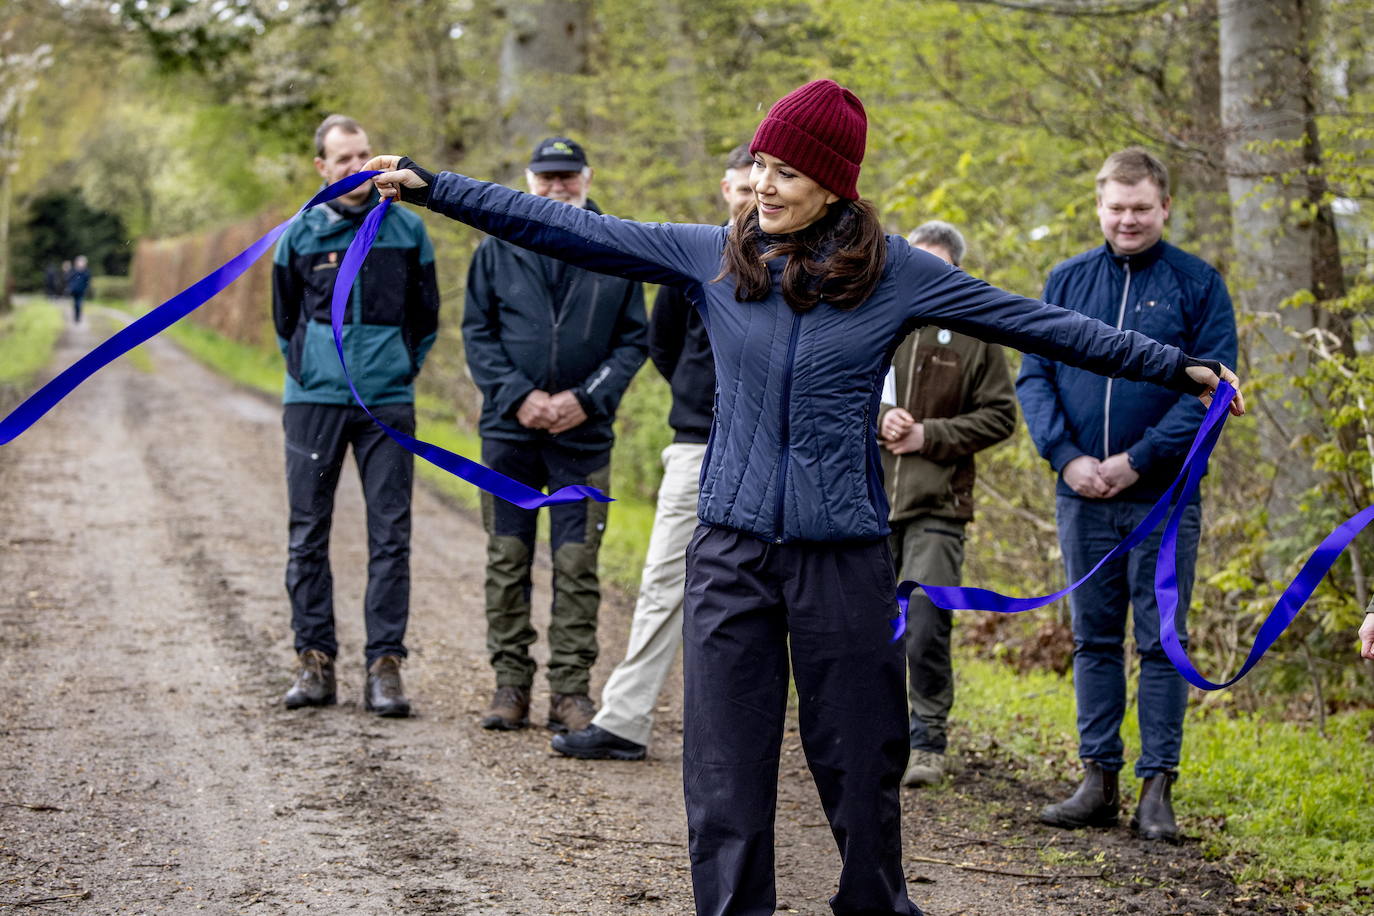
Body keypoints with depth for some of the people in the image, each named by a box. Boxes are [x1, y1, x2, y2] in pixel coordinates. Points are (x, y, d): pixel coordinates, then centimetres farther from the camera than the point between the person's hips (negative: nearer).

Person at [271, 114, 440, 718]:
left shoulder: (407, 231, 5)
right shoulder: (301, 235, 4)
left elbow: (426, 317, 16)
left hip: (388, 403, 0)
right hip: (314, 401, 0)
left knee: (390, 537, -3)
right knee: (308, 535, 2)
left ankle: (385, 666, -1)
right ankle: (315, 660, 9)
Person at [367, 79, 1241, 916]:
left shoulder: (896, 273, -1)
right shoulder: (713, 256, 4)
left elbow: (1038, 324, 2)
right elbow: (572, 230, 5)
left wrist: (1179, 367, 1)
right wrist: (430, 186, 3)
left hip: (843, 554, -1)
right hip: (732, 547, 2)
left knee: (859, 761, 5)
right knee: (726, 767, 2)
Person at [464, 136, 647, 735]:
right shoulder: (499, 248, 5)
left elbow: (633, 341, 5)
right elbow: (477, 333, 5)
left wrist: (587, 398, -9)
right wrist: (517, 396, -9)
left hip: (583, 433, -1)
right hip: (509, 431, 1)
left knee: (577, 565, -1)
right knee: (507, 560, 4)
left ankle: (571, 690, 4)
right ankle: (510, 682, 13)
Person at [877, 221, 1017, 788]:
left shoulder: (974, 336, 4)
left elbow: (999, 416, 3)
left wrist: (929, 435, -9)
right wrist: (876, 418, -9)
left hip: (936, 507, -2)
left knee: (927, 625, -10)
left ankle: (929, 741, 2)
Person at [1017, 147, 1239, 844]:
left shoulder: (1198, 284, 0)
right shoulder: (1066, 282, 9)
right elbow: (1034, 376, 6)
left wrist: (1137, 459, -13)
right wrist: (1067, 456, -9)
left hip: (1163, 496, -3)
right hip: (1083, 495, 3)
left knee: (1161, 641, 0)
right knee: (1094, 639, 8)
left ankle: (1157, 788, 3)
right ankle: (1098, 780, 14)